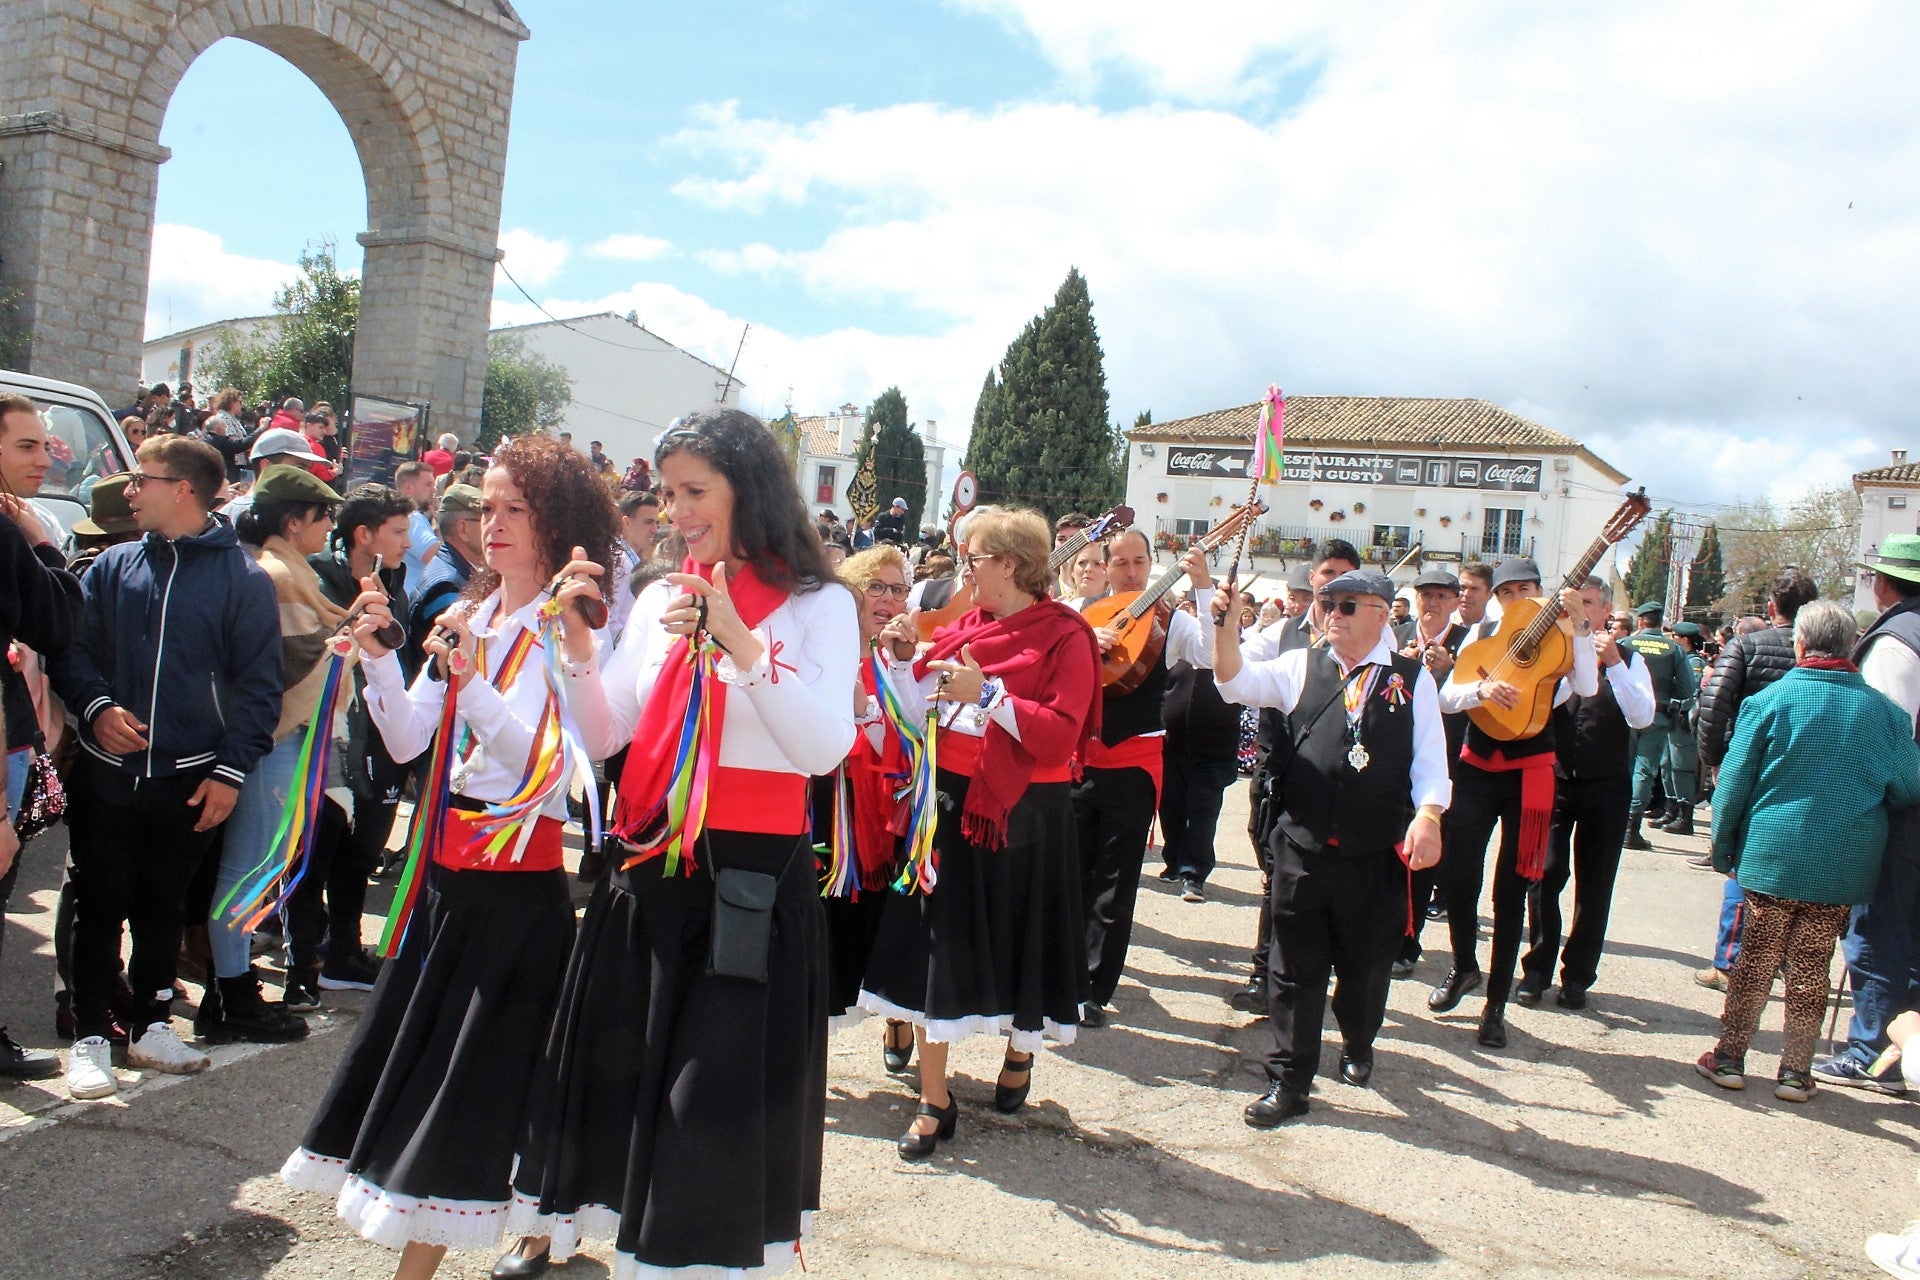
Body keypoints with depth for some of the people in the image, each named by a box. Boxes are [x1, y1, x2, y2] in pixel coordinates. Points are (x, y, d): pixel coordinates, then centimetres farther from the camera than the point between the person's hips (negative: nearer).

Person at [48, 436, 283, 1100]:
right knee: (101, 906, 7)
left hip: (190, 780, -1)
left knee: (162, 908, 13)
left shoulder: (244, 578, -3)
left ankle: (150, 1025, 27)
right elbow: (68, 644, 6)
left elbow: (259, 684, -4)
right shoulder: (113, 565, 6)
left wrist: (230, 770, -10)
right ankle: (90, 1037, 17)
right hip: (106, 773, 2)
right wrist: (96, 705, -13)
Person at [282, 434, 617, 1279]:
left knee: (463, 1080, 2)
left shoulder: (566, 628, -10)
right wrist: (378, 657, -7)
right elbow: (406, 743, 6)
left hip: (518, 878, -7)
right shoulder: (468, 617, 10)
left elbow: (551, 765, -20)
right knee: (407, 1051, 15)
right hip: (445, 863, 7)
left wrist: (473, 680, -28)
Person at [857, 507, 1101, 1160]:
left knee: (1017, 939, 11)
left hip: (1022, 811, -4)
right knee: (934, 941, 1)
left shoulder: (1064, 637, -7)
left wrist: (988, 694, -23)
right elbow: (919, 716, 9)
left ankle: (1020, 1051, 41)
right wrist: (905, 660, -4)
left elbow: (1062, 736, -19)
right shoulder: (963, 627, 8)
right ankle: (934, 1101, 10)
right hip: (950, 800, 5)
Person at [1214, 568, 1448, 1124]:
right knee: (1295, 968, 5)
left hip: (1377, 856, 0)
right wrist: (1227, 625, -19)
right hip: (1302, 848, 0)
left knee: (1365, 965, 16)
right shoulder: (1301, 666, 7)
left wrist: (1428, 816, -15)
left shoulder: (1413, 678, 4)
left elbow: (1430, 758, 0)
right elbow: (1237, 682, -4)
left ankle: (1357, 1047, 44)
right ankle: (1288, 1081, 15)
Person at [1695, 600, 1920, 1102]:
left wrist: (1722, 846, 5)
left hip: (1772, 854, -1)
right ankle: (1795, 1071, 18)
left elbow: (1734, 782, -6)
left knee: (1755, 959, 10)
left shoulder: (1770, 700, -9)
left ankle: (1730, 1057, 16)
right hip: (1844, 866, 1)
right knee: (1811, 967, 11)